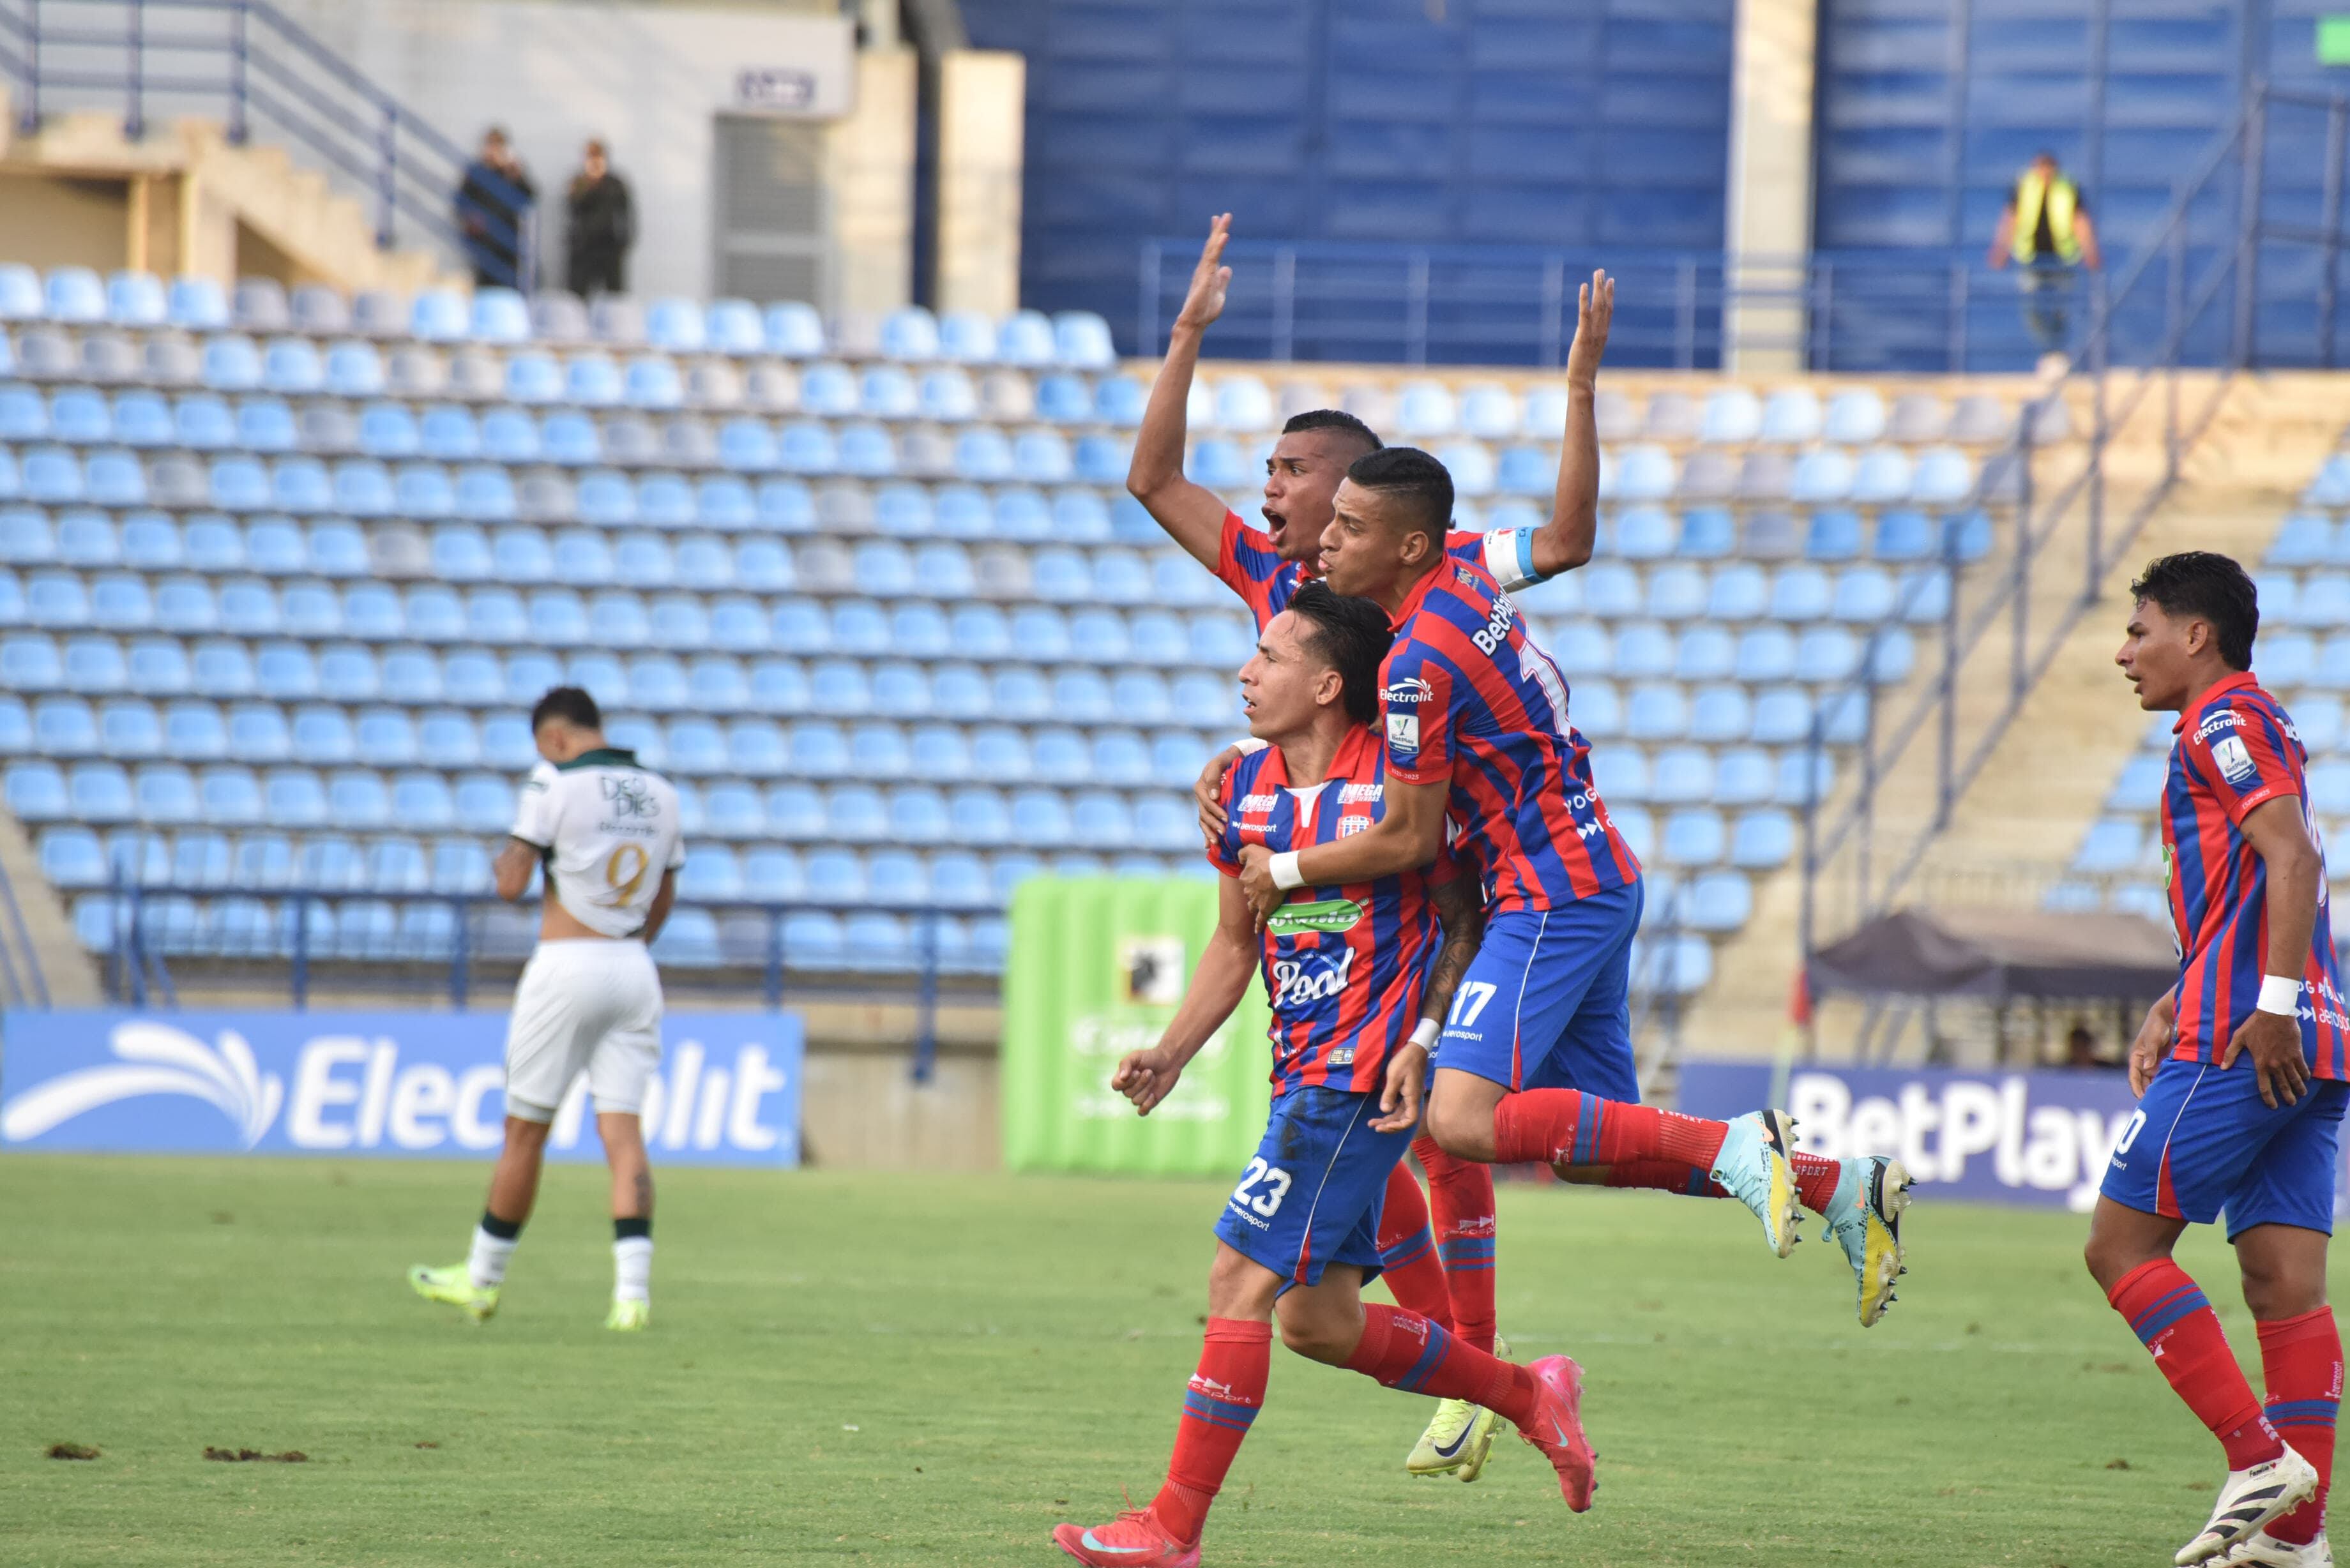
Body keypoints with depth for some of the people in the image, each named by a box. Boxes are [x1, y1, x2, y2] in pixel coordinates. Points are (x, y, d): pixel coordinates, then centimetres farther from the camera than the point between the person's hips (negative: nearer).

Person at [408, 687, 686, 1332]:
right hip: (634, 969, 5)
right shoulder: (660, 793, 10)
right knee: (624, 1133, -2)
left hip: (567, 967, -5)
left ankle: (483, 1279, 18)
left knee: (524, 1131, 6)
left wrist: (502, 861, 12)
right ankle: (633, 1289, -16)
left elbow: (512, 884, -11)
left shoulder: (556, 783, -8)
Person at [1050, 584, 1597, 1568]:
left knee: (1241, 1280, -12)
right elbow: (1235, 943, 19)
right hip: (1302, 1072, 8)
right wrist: (1172, 1054, 7)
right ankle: (1528, 1395, 27)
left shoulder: (1399, 785, -11)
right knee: (1316, 1319, 10)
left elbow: (1464, 924, -3)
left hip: (1364, 1075, -8)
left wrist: (1423, 1044, -14)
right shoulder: (1245, 788, 10)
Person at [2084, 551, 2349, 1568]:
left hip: (2243, 1043, -9)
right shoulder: (2257, 729, 25)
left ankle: (2259, 1455, -12)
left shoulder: (2226, 723, -5)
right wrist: (2171, 1014, 22)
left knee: (2121, 1244, -3)